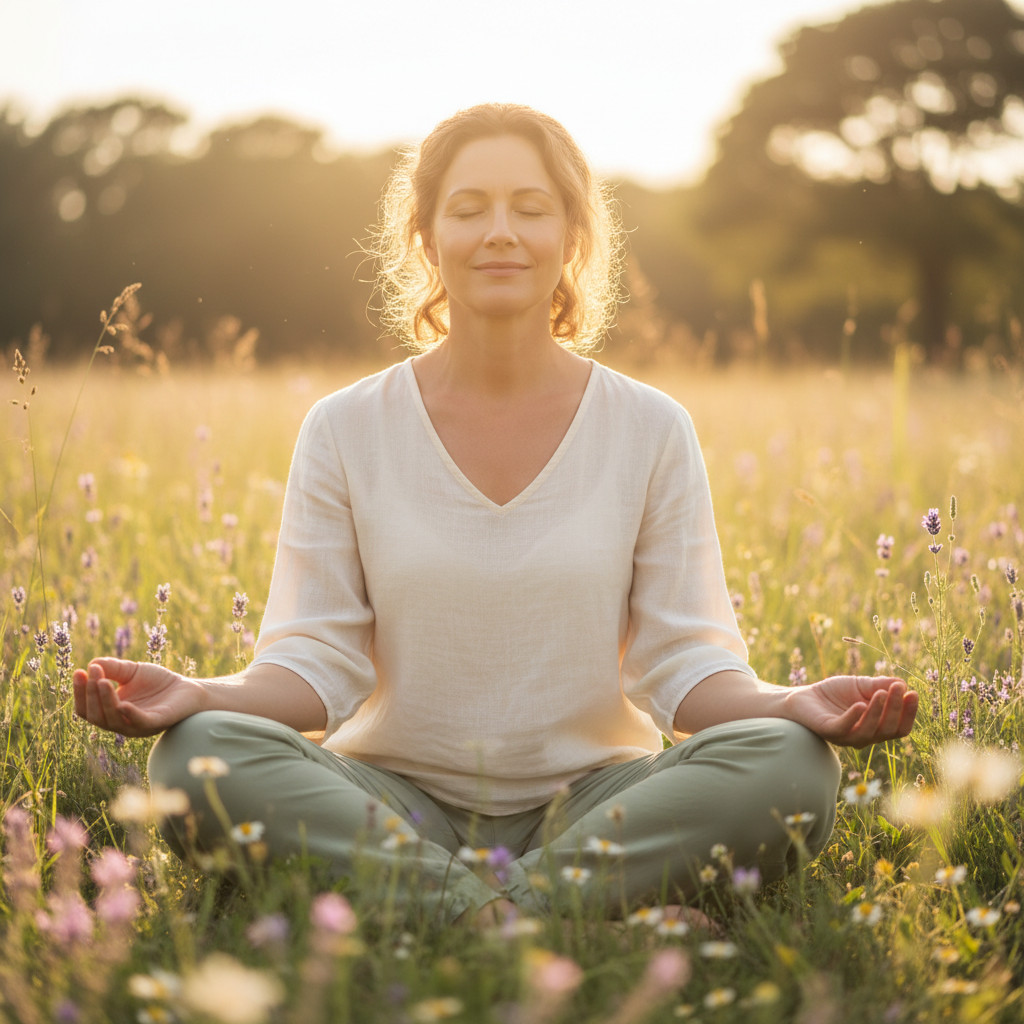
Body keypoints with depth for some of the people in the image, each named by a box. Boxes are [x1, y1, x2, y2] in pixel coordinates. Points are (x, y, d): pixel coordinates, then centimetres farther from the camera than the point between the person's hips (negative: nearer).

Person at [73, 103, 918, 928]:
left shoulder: (651, 431, 2)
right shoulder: (347, 431, 2)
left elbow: (684, 662, -1)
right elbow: (318, 660, -1)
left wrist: (793, 706, -21)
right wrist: (198, 697, -22)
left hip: (591, 799, 1)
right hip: (393, 798, 0)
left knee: (792, 765, -27)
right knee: (199, 754, -28)